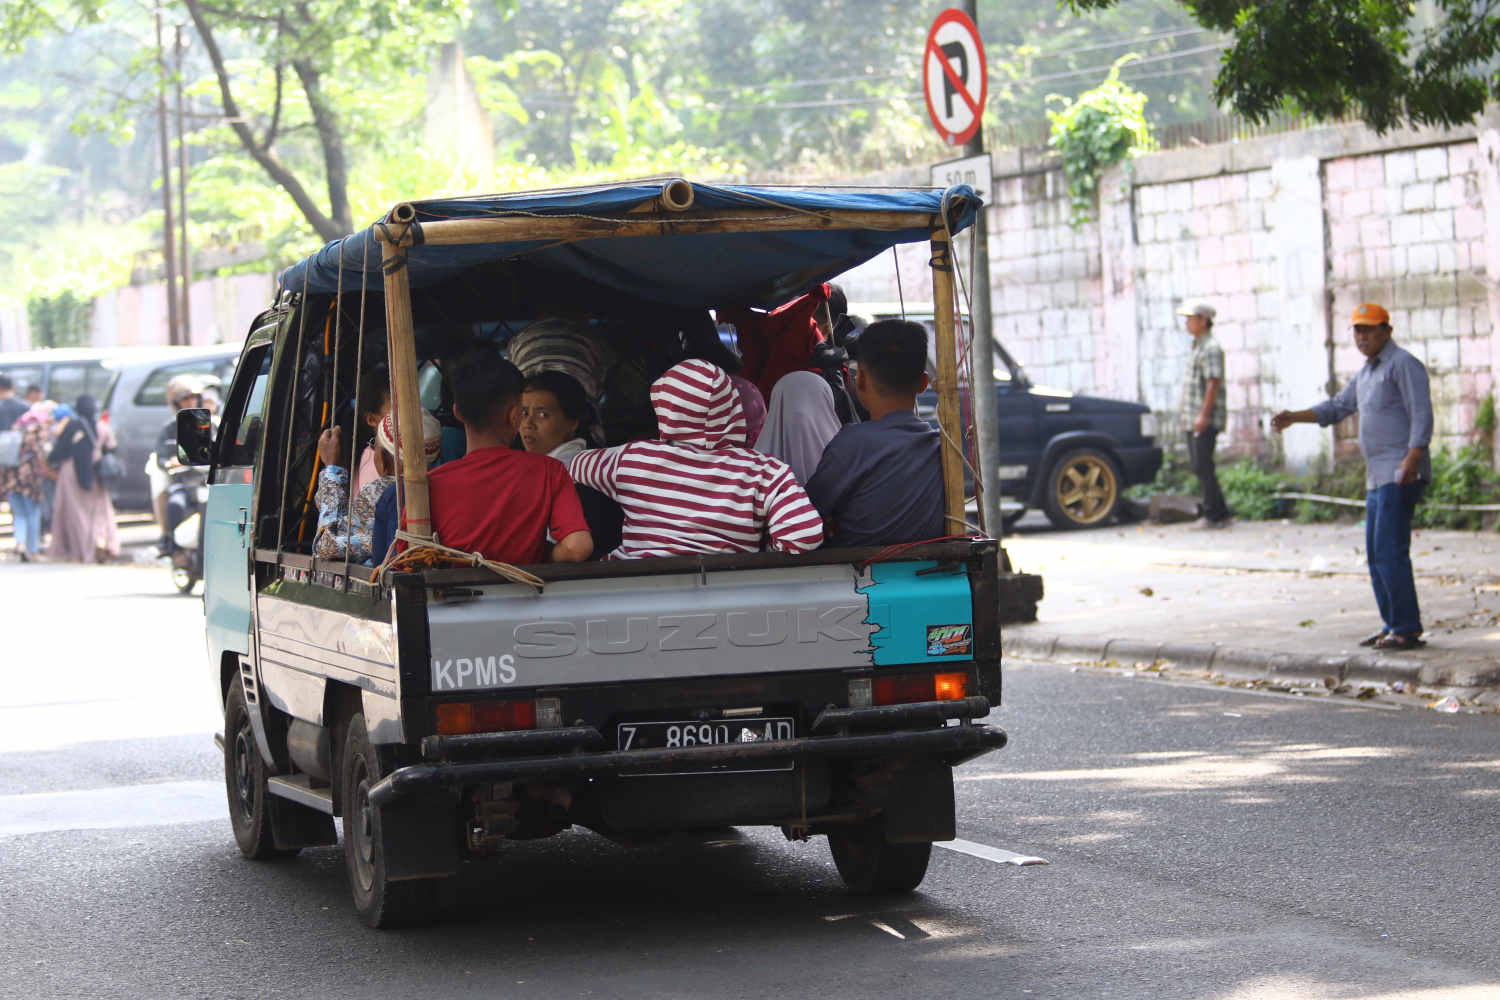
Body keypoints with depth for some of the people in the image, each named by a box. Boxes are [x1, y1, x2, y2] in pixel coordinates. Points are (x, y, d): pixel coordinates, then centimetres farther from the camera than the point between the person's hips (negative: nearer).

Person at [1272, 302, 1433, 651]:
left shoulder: (1403, 364, -8)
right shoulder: (1366, 373, 20)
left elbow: (1422, 415, -17)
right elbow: (1337, 408, 28)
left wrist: (1412, 459, -28)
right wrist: (1293, 418, 16)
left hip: (1402, 474, -10)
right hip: (1378, 476, 10)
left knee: (1390, 551, -14)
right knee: (1376, 553, 10)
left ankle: (1407, 629, -13)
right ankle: (1392, 626, 15)